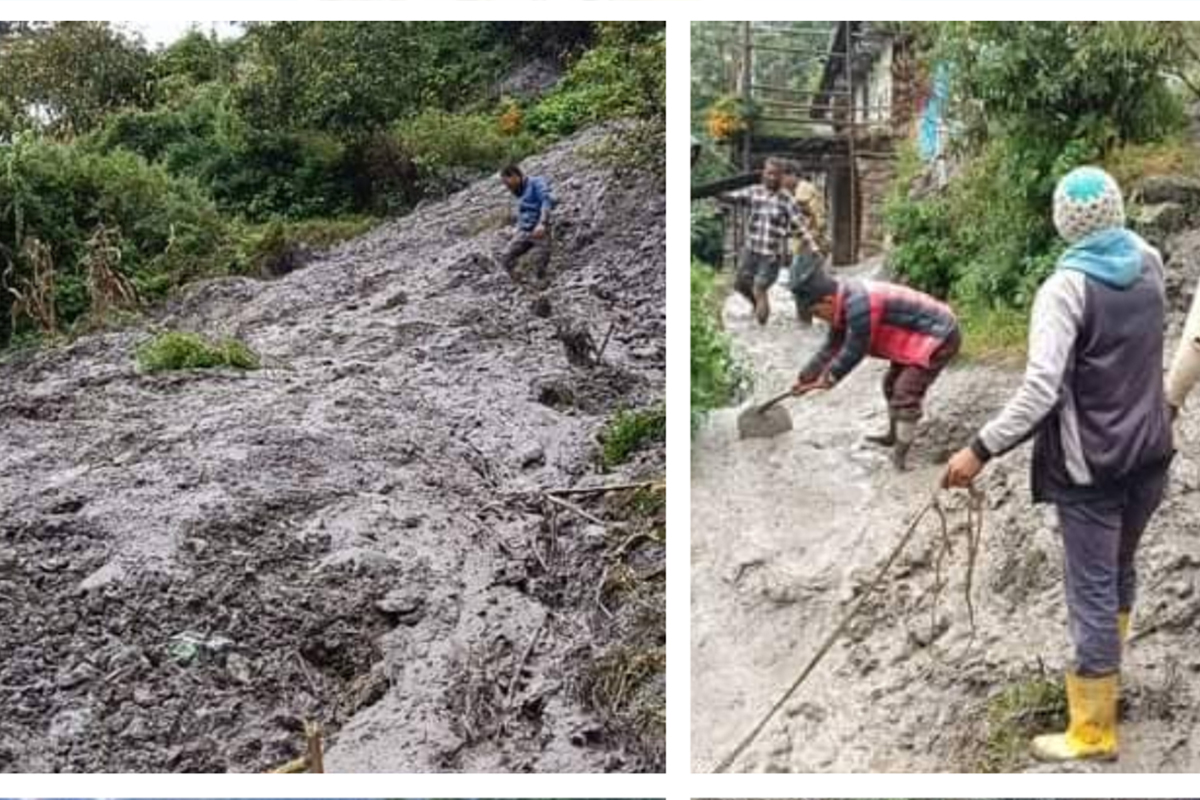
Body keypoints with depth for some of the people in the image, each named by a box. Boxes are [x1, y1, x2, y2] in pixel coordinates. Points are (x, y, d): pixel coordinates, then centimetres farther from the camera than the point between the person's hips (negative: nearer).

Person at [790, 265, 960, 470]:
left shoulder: (859, 304, -32)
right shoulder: (845, 302, 1)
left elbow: (854, 351, -22)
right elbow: (832, 347, 13)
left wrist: (828, 378, -7)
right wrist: (805, 377, 14)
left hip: (939, 337, -11)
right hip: (918, 338, 11)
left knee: (906, 392, -15)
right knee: (892, 384, 22)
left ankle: (900, 453, -6)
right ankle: (893, 435, 40)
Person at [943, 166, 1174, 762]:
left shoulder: (1067, 286, -19)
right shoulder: (1150, 263, 0)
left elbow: (1041, 390, -27)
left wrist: (981, 450, -25)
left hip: (1091, 465, -7)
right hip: (1148, 453, 7)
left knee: (1092, 590, 0)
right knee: (1119, 570, 23)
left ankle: (1093, 731, 9)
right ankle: (1104, 675, 42)